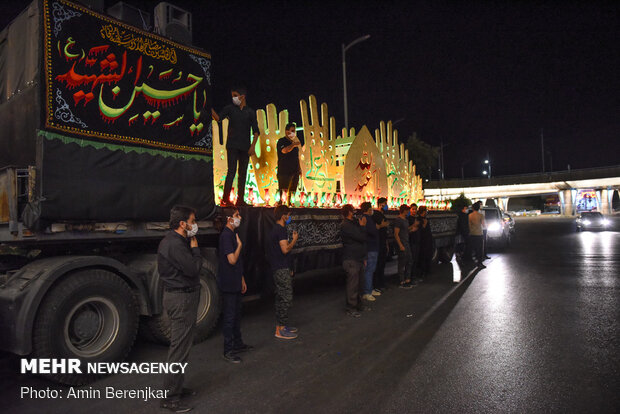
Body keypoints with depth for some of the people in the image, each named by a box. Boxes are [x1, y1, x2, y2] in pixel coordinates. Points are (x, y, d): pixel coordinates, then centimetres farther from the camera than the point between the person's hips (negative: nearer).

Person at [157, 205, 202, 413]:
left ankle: (176, 387, 33)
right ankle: (170, 397, 7)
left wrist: (192, 247, 3)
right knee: (179, 347, -3)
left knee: (180, 346, 20)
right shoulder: (176, 245, -22)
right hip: (181, 298, -11)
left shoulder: (172, 241, 12)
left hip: (179, 296, 11)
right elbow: (193, 269, -21)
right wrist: (195, 247, -13)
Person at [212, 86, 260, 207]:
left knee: (243, 173, 4)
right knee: (231, 171, -10)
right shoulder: (230, 108, 8)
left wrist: (252, 146, -6)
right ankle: (225, 199, -9)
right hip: (232, 146, -2)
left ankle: (240, 200, 10)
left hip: (245, 147, 2)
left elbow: (256, 131, 4)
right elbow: (218, 117, -5)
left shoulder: (251, 112, 9)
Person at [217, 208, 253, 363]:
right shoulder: (226, 235, -19)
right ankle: (228, 351, 9)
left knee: (237, 314, 19)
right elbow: (232, 260, -26)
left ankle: (238, 344, 32)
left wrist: (242, 279, 20)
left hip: (235, 283, 10)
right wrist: (239, 245, -12)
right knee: (229, 316, -1)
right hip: (228, 284, -10)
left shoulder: (233, 234, 13)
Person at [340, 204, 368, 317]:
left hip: (358, 259, 10)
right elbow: (362, 237, -23)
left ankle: (357, 304, 27)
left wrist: (363, 257, 22)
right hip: (351, 261, -10)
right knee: (352, 285, -5)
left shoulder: (353, 224, 17)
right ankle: (350, 309, 3)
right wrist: (362, 226, -6)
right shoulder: (346, 226, -17)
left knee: (356, 283, 17)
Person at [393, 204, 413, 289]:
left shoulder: (405, 220, 16)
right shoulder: (398, 220, -13)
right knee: (402, 264, -4)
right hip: (402, 244, -10)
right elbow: (396, 234, -18)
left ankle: (407, 280, 22)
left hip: (407, 243, 10)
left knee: (409, 262, 13)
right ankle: (402, 282, 3)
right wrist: (400, 245, -22)